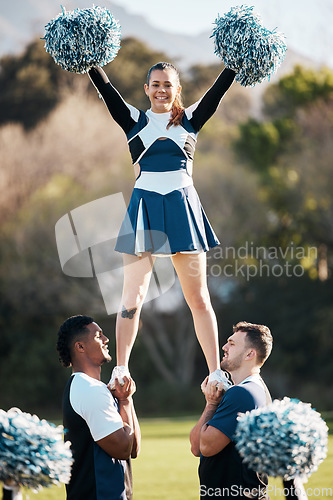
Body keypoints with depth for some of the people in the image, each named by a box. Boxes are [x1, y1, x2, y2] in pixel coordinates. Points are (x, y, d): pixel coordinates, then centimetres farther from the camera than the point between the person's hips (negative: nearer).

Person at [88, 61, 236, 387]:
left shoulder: (190, 119, 10)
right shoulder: (134, 121, 10)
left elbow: (220, 88, 5)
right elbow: (105, 88, 2)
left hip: (183, 207, 0)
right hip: (145, 207, 0)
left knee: (198, 297, 3)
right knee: (133, 296, -2)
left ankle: (216, 372, 7)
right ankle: (120, 370, 5)